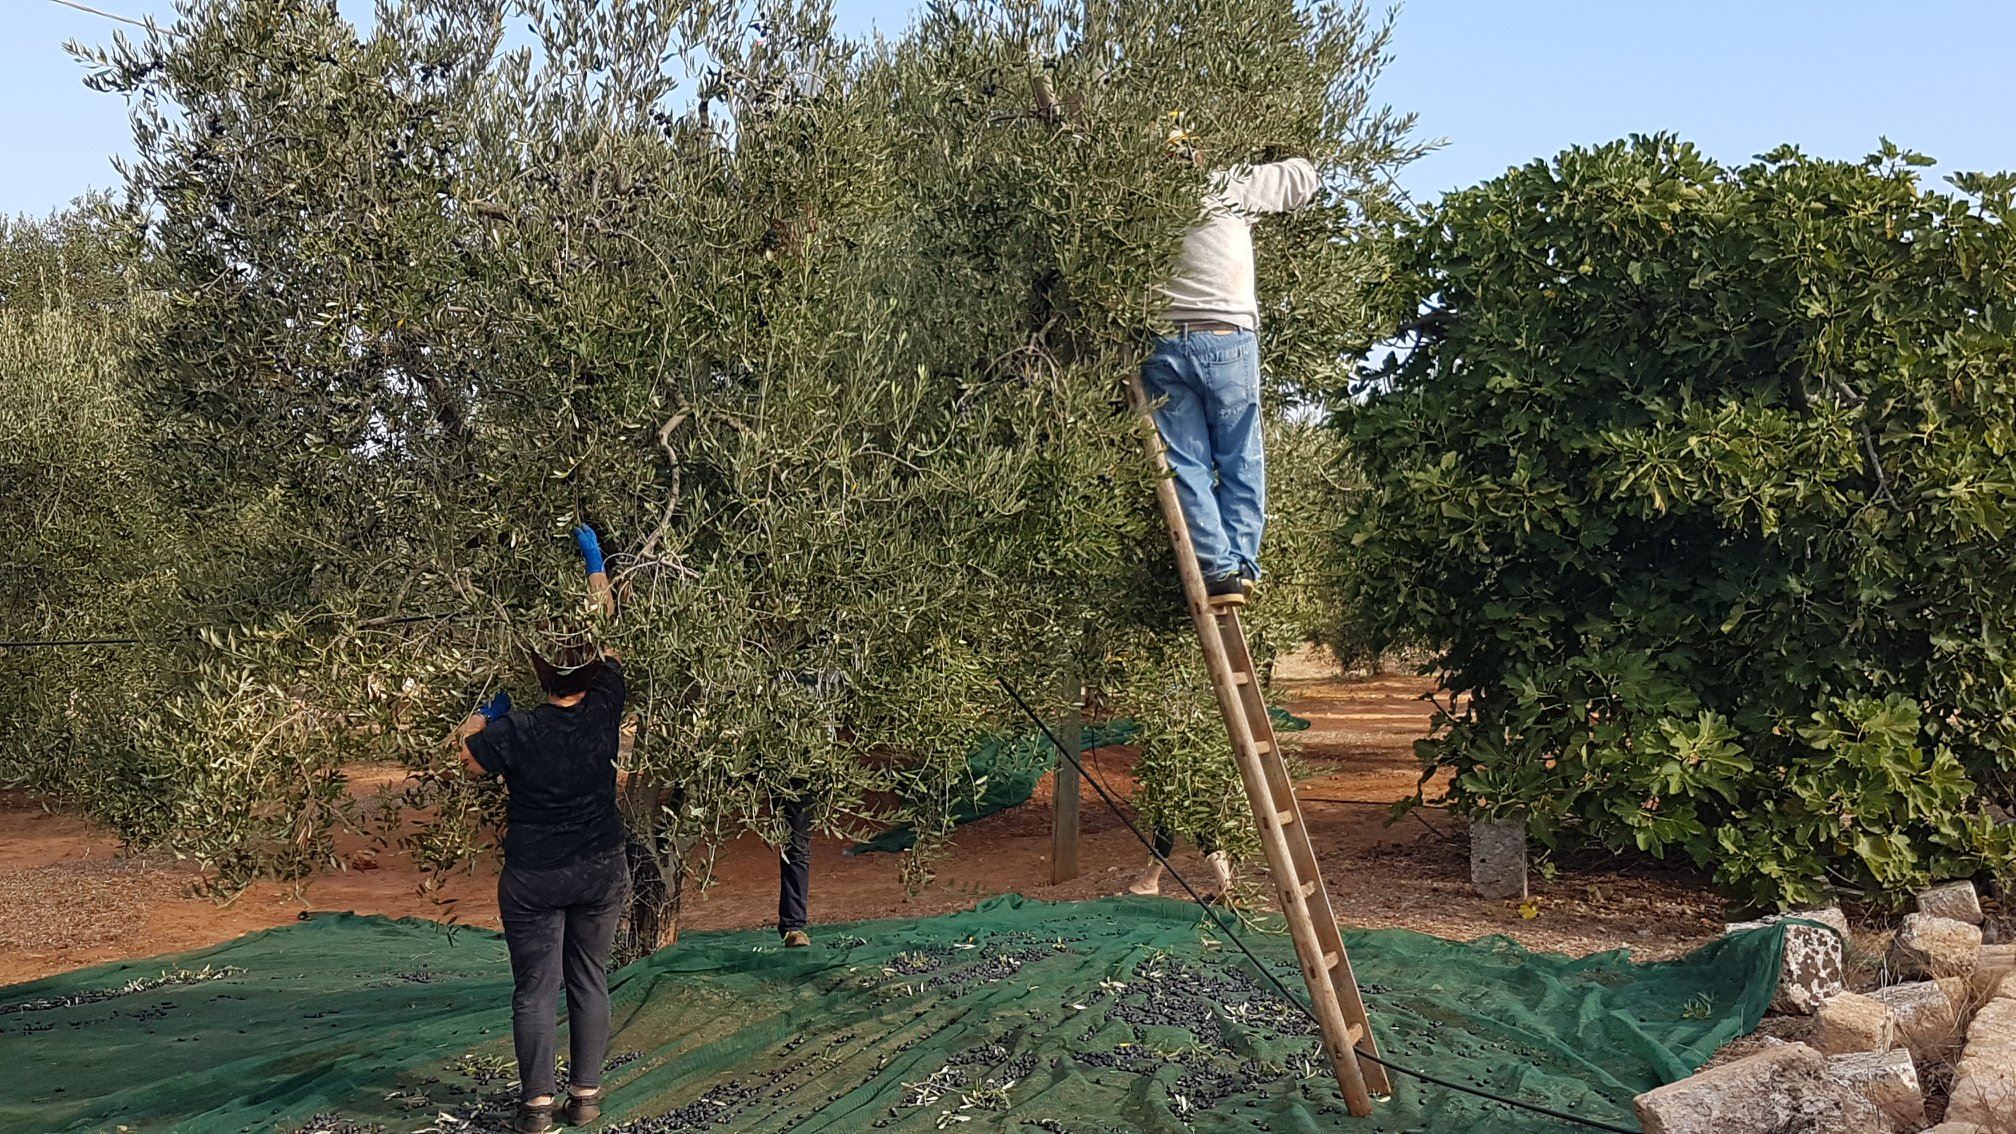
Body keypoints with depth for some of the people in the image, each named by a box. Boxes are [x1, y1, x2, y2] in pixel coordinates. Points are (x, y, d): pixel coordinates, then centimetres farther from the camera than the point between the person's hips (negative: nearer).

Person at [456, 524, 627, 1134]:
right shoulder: (605, 712, -12)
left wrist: (488, 710, 14)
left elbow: (462, 751, 0)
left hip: (534, 877, -2)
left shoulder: (515, 733, -19)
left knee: (535, 989, 5)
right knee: (590, 979, 12)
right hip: (601, 871, 3)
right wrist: (595, 565, 12)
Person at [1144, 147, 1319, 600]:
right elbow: (1302, 176, 13)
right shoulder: (1227, 189, 3)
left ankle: (1218, 567, -2)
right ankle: (1242, 565, 5)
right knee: (1239, 461, 7)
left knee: (1186, 464, 5)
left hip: (1162, 345, 2)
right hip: (1227, 341, -2)